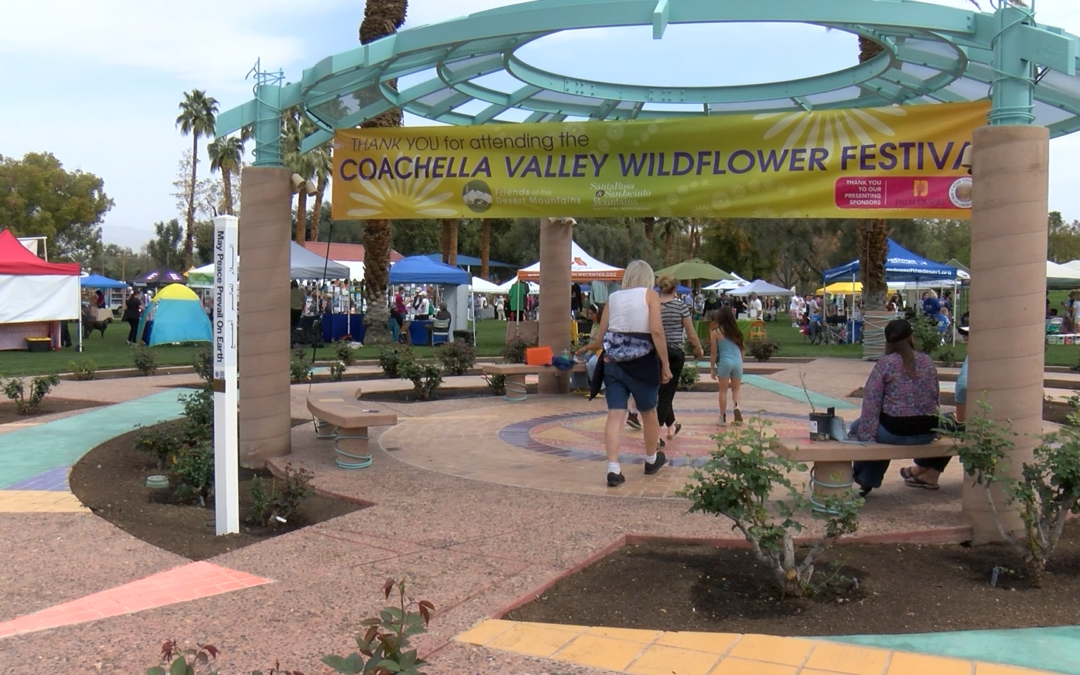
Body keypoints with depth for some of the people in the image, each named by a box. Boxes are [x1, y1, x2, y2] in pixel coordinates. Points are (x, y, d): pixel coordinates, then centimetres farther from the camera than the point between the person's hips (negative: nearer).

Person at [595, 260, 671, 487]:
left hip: (613, 362, 3)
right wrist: (665, 364, -8)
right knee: (648, 412, 17)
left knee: (615, 415, 0)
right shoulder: (649, 294, -1)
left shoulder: (613, 298, 10)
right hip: (642, 362, -3)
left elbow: (601, 333, 7)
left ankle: (613, 469, -11)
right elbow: (656, 330, -11)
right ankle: (652, 460, 36)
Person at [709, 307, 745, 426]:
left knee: (723, 390, 8)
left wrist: (712, 368, 7)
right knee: (735, 389, 16)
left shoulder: (716, 332, -1)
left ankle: (723, 418, 11)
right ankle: (736, 406, -13)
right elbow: (741, 349, 14)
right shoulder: (736, 331, 10)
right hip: (738, 361, 3)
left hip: (725, 362, -3)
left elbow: (713, 352, 0)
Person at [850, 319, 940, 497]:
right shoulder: (928, 362, 5)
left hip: (895, 432, -5)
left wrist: (865, 432, -8)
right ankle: (869, 481, 40)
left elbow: (871, 400, -11)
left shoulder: (885, 363, -8)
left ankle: (862, 477, 33)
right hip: (927, 433, 5)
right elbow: (935, 397, 12)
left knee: (857, 427, 22)